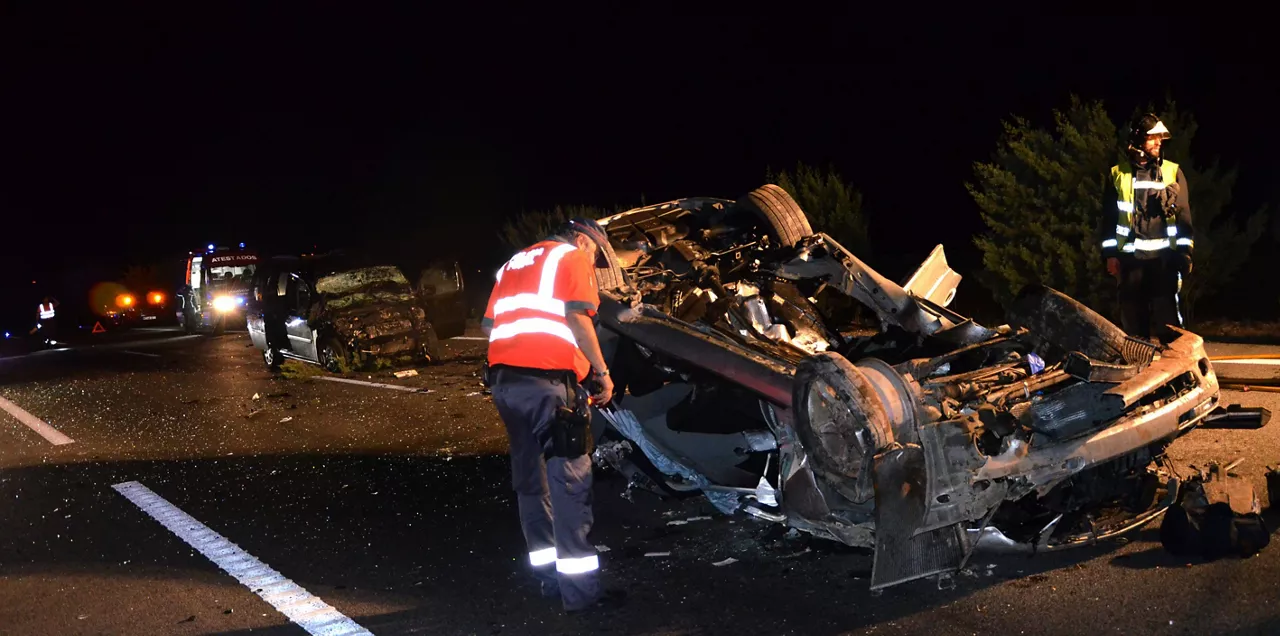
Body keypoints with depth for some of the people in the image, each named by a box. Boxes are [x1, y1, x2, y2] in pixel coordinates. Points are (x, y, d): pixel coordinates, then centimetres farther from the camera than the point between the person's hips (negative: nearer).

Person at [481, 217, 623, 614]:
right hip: (548, 382, -7)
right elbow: (576, 317, -10)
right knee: (569, 484, -5)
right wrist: (602, 371, -5)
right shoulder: (572, 258, 5)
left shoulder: (514, 264, 27)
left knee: (530, 482, 13)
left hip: (504, 380, 8)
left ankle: (549, 578, 20)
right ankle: (579, 590, -4)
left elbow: (488, 325, 22)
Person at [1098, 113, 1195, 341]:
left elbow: (1183, 215, 6)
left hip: (1164, 256, -1)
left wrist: (1185, 252, -1)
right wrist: (1110, 254, 2)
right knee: (1131, 316, 4)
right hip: (1130, 257, 1)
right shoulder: (1118, 174, 7)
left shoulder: (1173, 172, 7)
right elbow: (1109, 218, 8)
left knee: (1167, 314, -7)